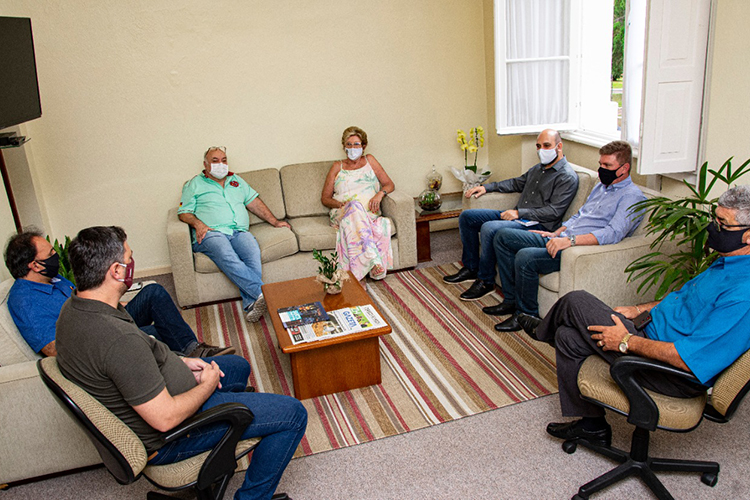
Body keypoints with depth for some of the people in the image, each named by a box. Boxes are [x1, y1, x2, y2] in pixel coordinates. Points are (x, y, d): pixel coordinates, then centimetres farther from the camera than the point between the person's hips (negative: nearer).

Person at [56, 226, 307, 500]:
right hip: (164, 439, -10)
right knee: (293, 414, -8)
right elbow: (165, 418, -32)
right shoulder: (119, 339, -37)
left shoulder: (73, 309, -5)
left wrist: (180, 362, 2)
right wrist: (207, 385, -14)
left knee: (237, 366, 30)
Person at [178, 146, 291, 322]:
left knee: (253, 254, -33)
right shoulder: (194, 184, 19)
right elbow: (184, 212, 11)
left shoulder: (236, 181, 30)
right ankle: (263, 292, -47)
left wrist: (274, 221, 15)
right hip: (211, 233, -3)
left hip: (240, 232, 3)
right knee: (227, 257, -37)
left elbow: (254, 202, 25)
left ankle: (251, 304, -41)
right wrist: (197, 224, -10)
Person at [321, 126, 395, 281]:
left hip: (369, 213, 1)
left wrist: (380, 194, -7)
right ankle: (375, 260, -49)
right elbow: (325, 197, 15)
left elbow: (389, 184, 16)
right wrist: (340, 204, -6)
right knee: (355, 206, -39)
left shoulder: (369, 160, 22)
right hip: (342, 214, -1)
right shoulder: (337, 166, 20)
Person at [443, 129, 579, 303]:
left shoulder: (568, 177, -11)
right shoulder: (538, 168, 17)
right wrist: (487, 187, 21)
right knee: (467, 216, 4)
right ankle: (471, 268, 9)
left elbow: (553, 211, -19)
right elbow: (517, 183, 30)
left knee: (489, 228, -33)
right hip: (517, 215, 10)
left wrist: (519, 213, -21)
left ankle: (485, 281, -18)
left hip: (538, 225, -10)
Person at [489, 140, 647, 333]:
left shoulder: (632, 196, -8)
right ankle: (511, 299, 4)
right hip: (561, 240, 10)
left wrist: (570, 240, -28)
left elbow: (612, 234, -22)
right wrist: (557, 233, 13)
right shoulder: (601, 186, 21)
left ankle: (527, 314, -10)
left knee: (525, 257, -31)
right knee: (503, 236, 1)